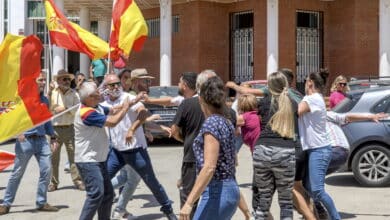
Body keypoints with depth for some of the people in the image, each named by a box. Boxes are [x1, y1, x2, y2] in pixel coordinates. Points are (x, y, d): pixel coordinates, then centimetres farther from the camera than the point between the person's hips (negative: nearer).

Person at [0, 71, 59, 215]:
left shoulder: (44, 100, 12)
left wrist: (52, 137, 12)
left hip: (41, 140, 5)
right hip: (26, 140, -5)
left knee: (46, 170, -2)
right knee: (17, 173, 2)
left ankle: (41, 203, 11)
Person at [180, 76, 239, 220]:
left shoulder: (211, 123, -15)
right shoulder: (226, 123, 11)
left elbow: (209, 167, -24)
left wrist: (189, 202, -25)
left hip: (217, 193, -9)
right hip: (230, 189, 9)